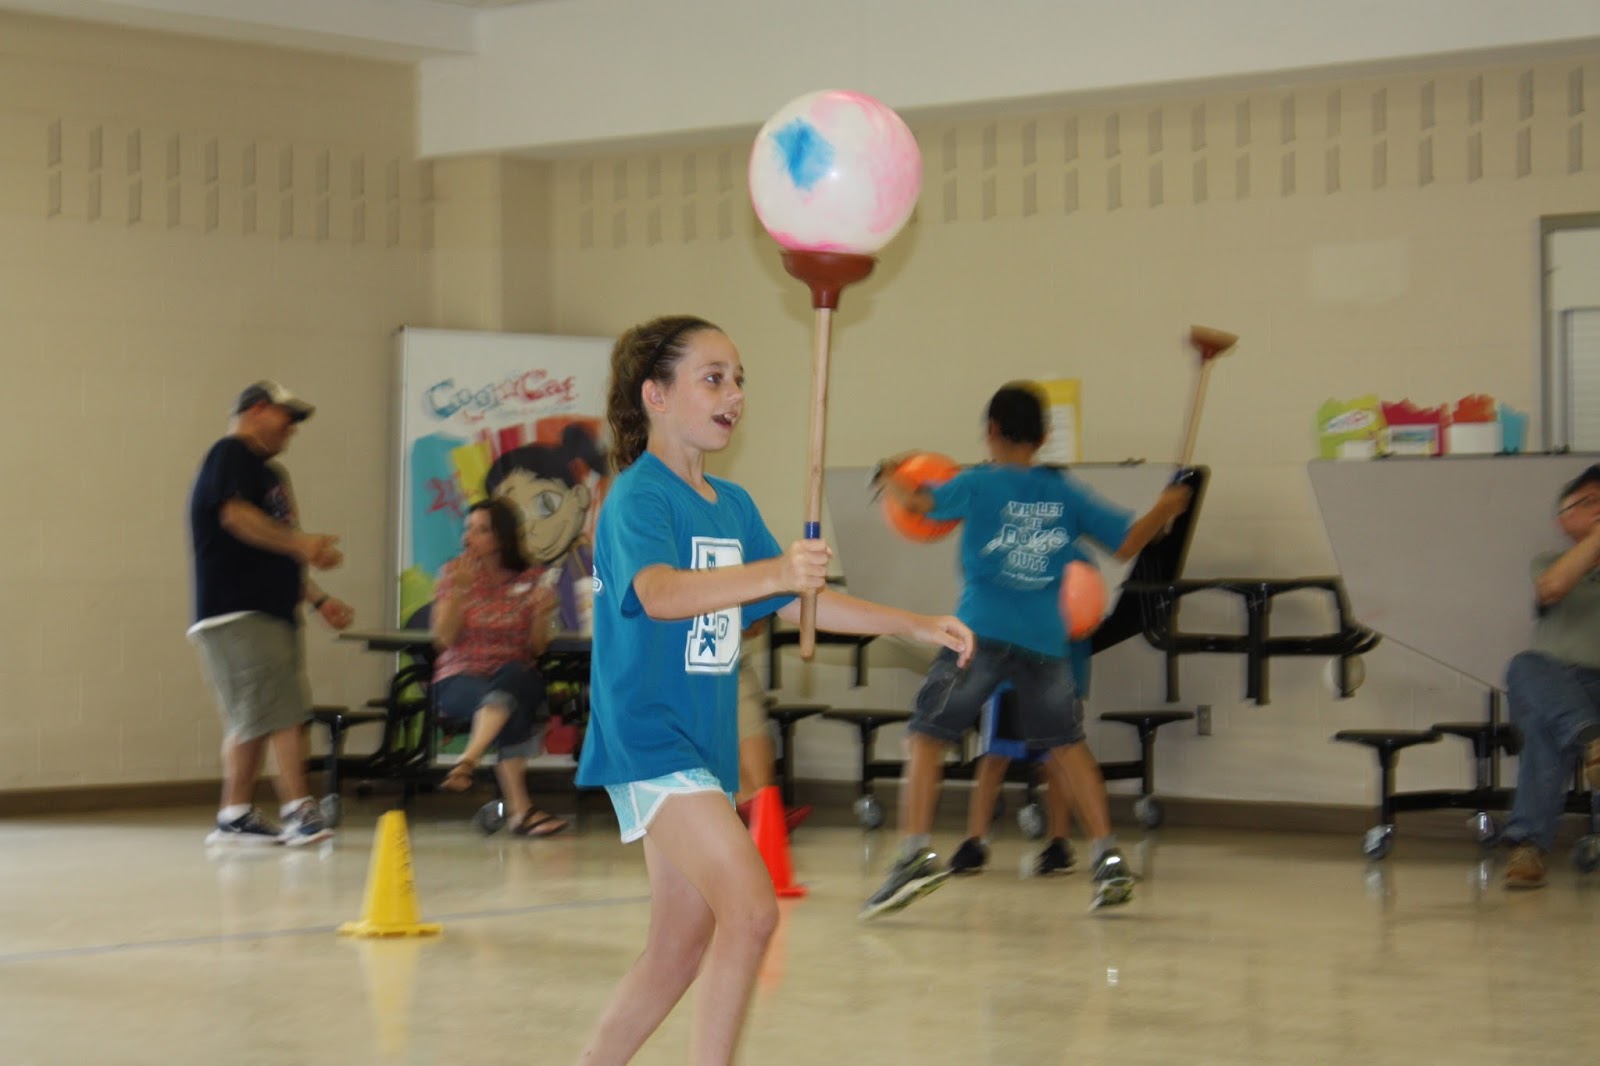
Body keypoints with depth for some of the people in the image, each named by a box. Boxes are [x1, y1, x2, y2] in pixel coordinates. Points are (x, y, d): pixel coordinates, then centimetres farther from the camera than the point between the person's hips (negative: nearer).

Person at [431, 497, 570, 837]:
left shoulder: (528, 580, 7)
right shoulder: (454, 573, 5)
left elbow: (537, 647, 4)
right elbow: (443, 639, -4)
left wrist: (542, 614, -16)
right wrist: (459, 589, -15)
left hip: (515, 677, 1)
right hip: (461, 678, -1)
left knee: (512, 677, -39)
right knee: (512, 710, -36)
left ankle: (468, 761, -49)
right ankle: (520, 809, -43)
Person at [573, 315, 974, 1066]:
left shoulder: (732, 506, 13)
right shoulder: (638, 497, -13)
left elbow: (798, 604, 23)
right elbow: (661, 592, -33)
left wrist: (916, 627, 15)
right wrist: (776, 571, -47)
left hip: (703, 747, 9)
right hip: (648, 741, -9)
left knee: (680, 951, 12)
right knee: (751, 910, -21)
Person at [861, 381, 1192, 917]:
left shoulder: (978, 484, 3)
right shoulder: (1066, 492, 12)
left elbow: (919, 502, -12)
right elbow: (1128, 540, 14)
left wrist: (890, 477, 9)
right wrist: (1165, 508, 32)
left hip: (982, 632, -4)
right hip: (1046, 642, 4)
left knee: (926, 736, 0)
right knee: (1067, 744, 16)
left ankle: (915, 853, -15)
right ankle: (1107, 858, 12)